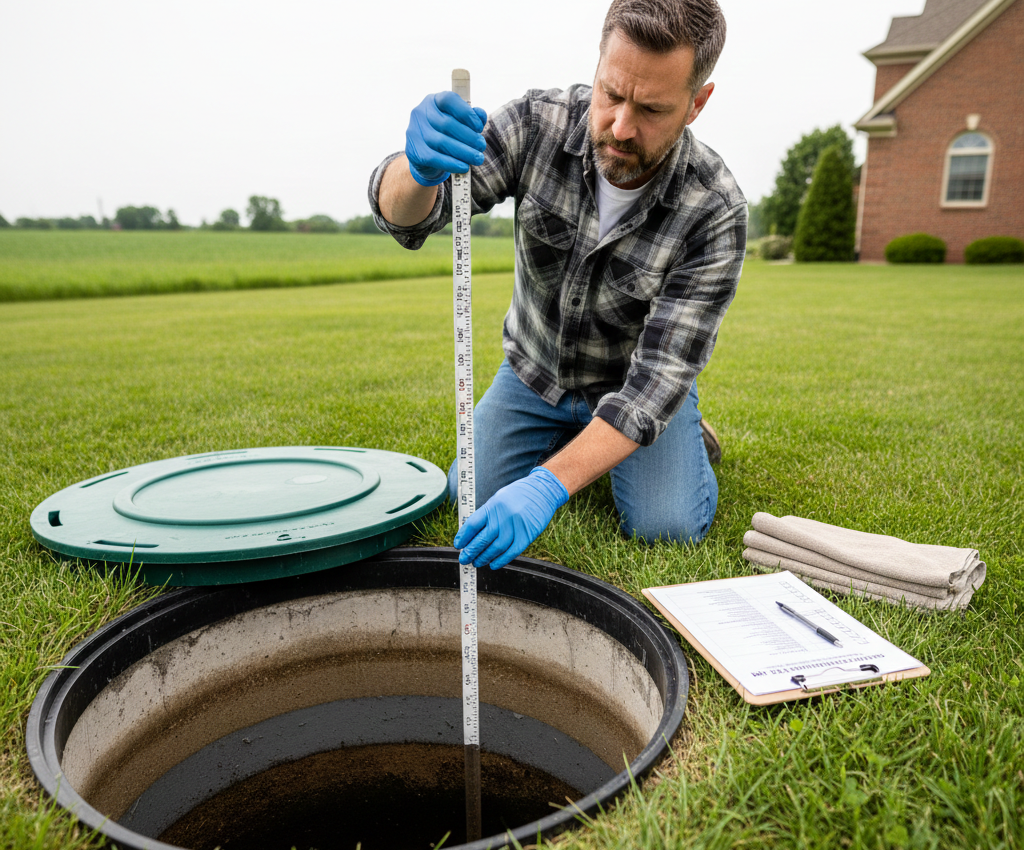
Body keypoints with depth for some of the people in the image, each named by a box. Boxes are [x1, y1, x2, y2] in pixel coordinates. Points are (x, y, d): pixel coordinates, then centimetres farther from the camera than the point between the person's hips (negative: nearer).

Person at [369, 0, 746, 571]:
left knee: (666, 526, -19)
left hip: (634, 385, -2)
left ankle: (686, 435, 16)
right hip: (534, 370, 3)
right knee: (469, 497, -9)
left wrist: (549, 486, -42)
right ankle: (576, 440, 21)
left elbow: (661, 373, -31)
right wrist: (421, 169, -53)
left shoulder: (716, 212, -27)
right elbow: (404, 216, -26)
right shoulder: (538, 123, -21)